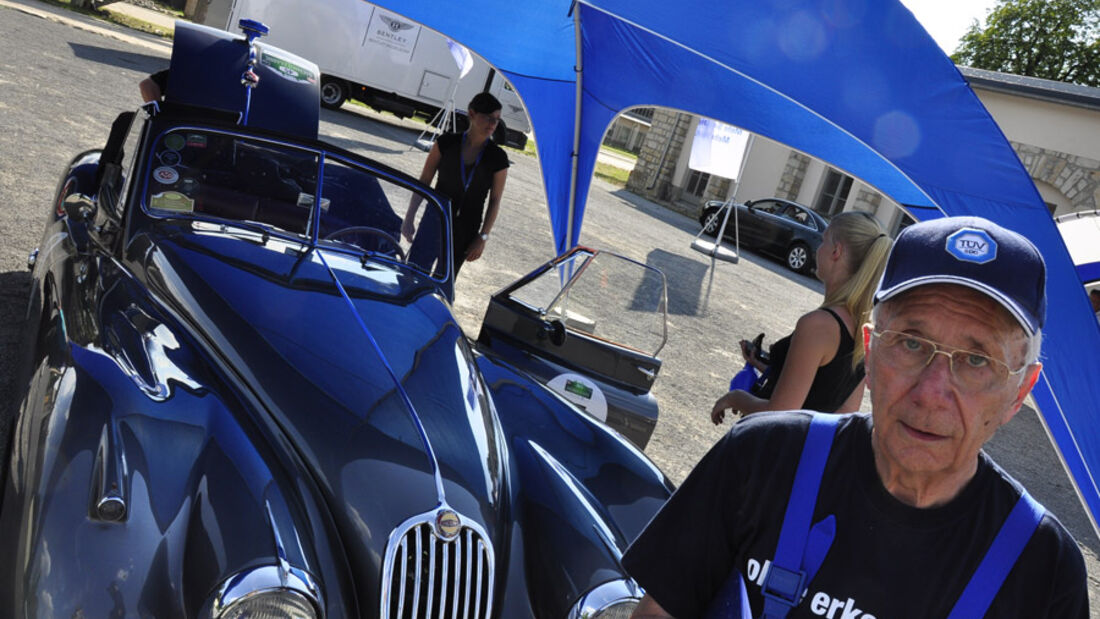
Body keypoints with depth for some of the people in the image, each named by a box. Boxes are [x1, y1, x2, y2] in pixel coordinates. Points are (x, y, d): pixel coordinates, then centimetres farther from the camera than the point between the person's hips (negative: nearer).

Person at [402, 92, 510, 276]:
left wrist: (483, 237, -3)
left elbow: (494, 202, 1)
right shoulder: (447, 143, -4)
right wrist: (409, 218, -1)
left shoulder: (497, 158, -4)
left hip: (465, 233, 0)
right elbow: (424, 182, 1)